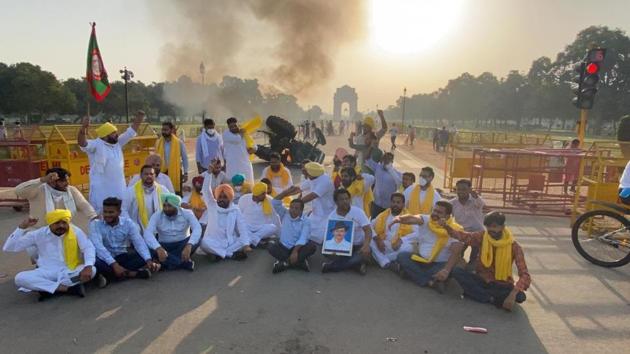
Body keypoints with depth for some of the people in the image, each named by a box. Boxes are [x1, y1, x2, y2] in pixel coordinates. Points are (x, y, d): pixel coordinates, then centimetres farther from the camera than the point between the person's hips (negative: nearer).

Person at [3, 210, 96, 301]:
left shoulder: (75, 231, -5)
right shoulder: (38, 234, -3)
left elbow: (89, 248, -13)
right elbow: (8, 248, -1)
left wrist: (88, 267, -32)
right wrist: (22, 227, -13)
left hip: (72, 271, -1)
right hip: (48, 272, 1)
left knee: (92, 270, -31)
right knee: (20, 278, -26)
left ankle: (48, 289, -27)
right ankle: (66, 288, -31)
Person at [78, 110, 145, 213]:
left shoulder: (117, 143, 9)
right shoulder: (96, 145, -12)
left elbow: (130, 133, 13)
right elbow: (82, 143, -29)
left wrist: (138, 120, 4)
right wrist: (83, 128, -46)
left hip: (119, 188, 7)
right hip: (101, 189, -7)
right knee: (101, 213, 2)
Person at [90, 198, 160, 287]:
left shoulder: (128, 223, -6)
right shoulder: (95, 224, -12)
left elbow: (139, 243, -16)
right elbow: (98, 246, -25)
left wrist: (149, 260, -33)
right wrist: (114, 264, -38)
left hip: (122, 256, 2)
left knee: (143, 257, -22)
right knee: (95, 262, -36)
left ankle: (108, 275, -22)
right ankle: (132, 273, -24)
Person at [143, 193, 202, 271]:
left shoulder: (187, 214, -12)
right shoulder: (157, 216, -10)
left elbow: (197, 229, -27)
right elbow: (147, 233, -25)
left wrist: (189, 246, -46)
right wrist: (158, 248, -45)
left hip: (182, 244, 0)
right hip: (164, 246, 1)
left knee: (197, 238, -30)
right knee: (149, 247, -31)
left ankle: (167, 262, -28)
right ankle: (184, 262, -32)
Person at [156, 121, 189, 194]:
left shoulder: (179, 142, -7)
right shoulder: (158, 143, 1)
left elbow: (185, 158, -1)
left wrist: (185, 173, -3)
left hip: (176, 172, -3)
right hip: (163, 172, 3)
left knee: (177, 194, 6)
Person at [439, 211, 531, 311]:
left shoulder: (514, 246, -15)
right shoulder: (482, 236, -7)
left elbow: (525, 275, -20)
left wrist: (513, 294, -38)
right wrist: (446, 226, -21)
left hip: (501, 285, -2)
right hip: (482, 280, 2)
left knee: (520, 296, -32)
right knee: (456, 272, -25)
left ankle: (476, 293, -25)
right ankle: (492, 299, -26)